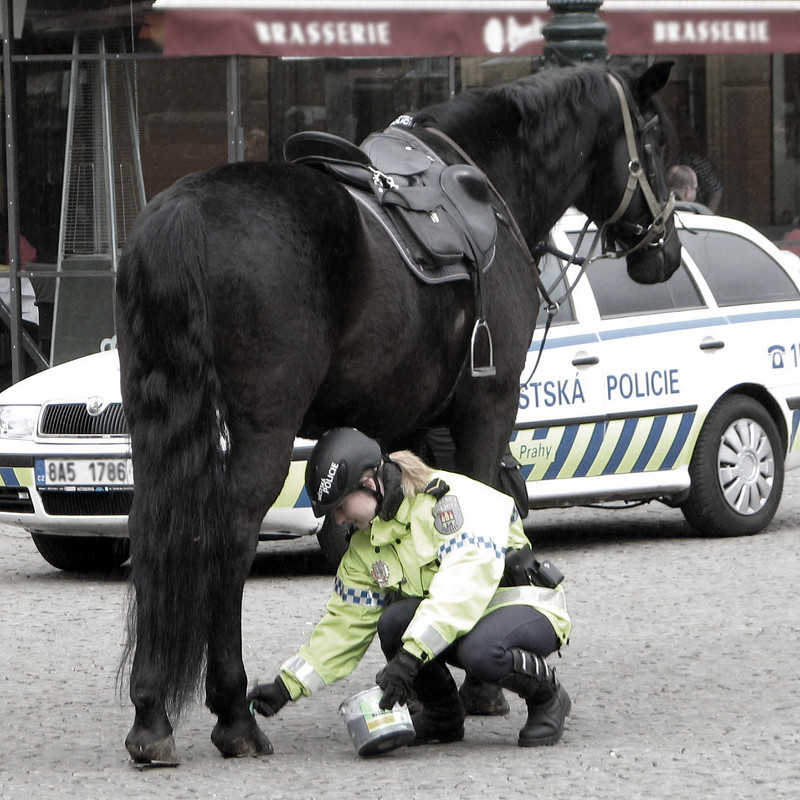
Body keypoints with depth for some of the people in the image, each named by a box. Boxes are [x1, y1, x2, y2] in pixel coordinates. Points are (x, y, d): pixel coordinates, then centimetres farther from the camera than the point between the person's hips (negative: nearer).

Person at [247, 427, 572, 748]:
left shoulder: (453, 500, -20)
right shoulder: (365, 547, 4)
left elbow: (464, 584, -33)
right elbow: (344, 625, 9)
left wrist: (409, 656, -41)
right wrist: (286, 686, -2)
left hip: (526, 605, -7)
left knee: (479, 653, -39)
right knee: (394, 621, -23)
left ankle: (547, 696, -8)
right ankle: (441, 712, 0)